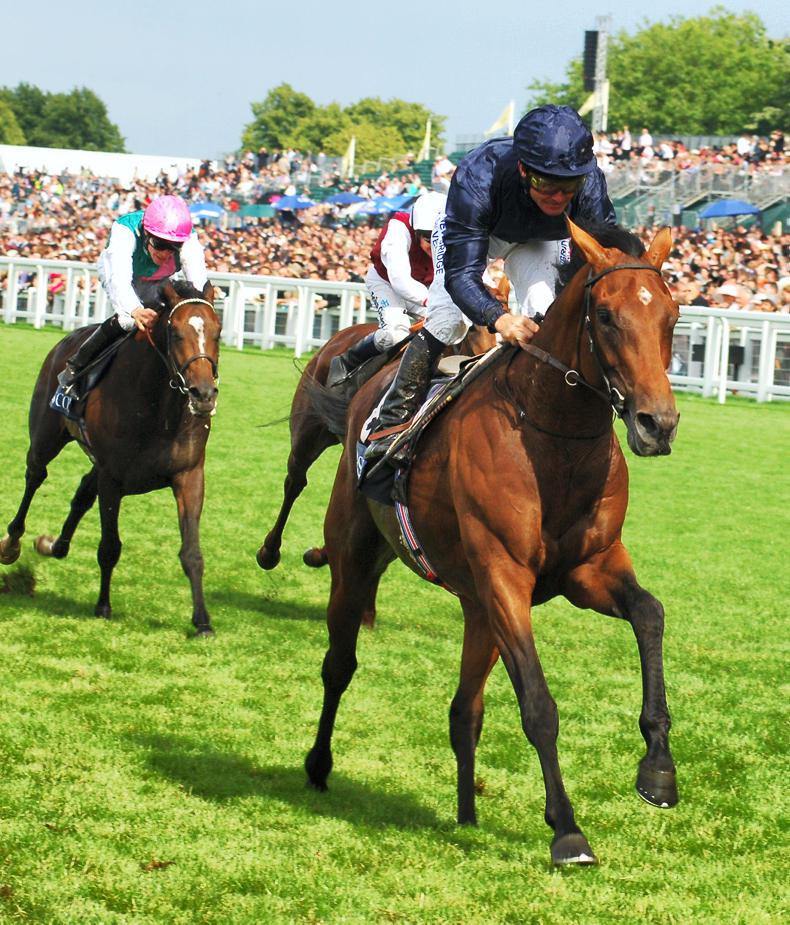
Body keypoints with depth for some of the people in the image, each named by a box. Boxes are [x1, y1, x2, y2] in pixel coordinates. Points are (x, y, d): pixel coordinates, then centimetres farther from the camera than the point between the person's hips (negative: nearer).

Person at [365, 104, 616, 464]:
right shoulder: (476, 177, -46)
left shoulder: (590, 185, -38)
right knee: (448, 317, -20)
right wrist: (498, 317, -66)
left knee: (542, 318, -20)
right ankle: (394, 420, -8)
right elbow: (461, 274, -47)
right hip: (469, 230, -2)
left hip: (539, 239, 2)